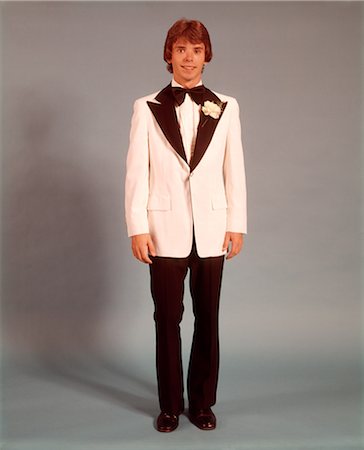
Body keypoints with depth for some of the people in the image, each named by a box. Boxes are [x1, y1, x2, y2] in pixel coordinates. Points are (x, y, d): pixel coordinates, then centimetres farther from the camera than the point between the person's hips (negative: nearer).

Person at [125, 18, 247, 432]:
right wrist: (137, 228, -7)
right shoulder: (146, 108, 2)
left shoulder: (226, 107, 6)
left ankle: (202, 402, 26)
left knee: (207, 320, 9)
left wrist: (236, 225, 1)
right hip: (166, 232, -1)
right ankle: (170, 405, 24)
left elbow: (235, 170, 4)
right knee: (167, 320, 7)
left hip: (211, 232, 1)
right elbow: (136, 172, -1)